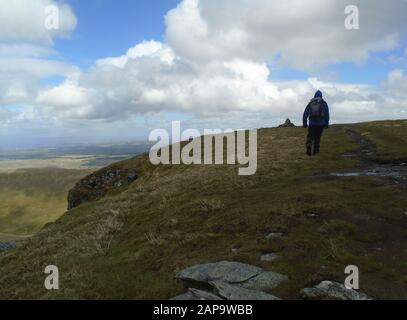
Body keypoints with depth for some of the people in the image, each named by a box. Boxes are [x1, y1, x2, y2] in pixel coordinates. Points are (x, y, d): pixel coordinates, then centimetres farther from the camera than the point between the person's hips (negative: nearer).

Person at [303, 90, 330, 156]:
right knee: (317, 137, 13)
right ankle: (315, 151, 19)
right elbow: (327, 115, 1)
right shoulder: (324, 103, 4)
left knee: (310, 137, 6)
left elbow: (305, 114, 3)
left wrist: (305, 123, 5)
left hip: (312, 123, 0)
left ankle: (309, 147, -18)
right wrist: (327, 124, 8)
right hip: (320, 124, 0)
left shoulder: (310, 103, 8)